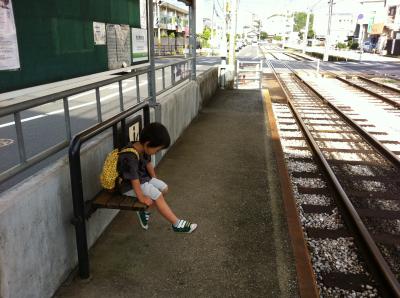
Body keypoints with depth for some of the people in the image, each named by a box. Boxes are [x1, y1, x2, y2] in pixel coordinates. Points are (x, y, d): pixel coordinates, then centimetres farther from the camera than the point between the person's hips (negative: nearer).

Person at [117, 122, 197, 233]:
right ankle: (177, 224, -8)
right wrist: (141, 197, -22)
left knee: (164, 188, 4)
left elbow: (148, 164, 10)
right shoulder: (130, 157, -34)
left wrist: (155, 180, 19)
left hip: (143, 178, 9)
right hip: (129, 186, -9)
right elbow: (134, 179, -30)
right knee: (157, 196, -17)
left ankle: (143, 211, 12)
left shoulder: (143, 149, -7)